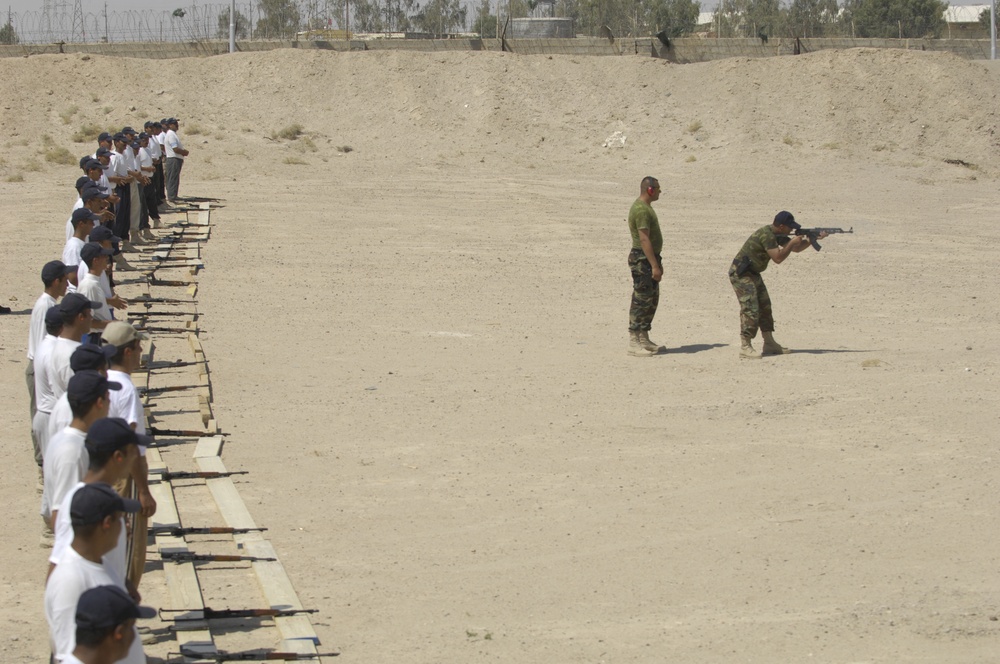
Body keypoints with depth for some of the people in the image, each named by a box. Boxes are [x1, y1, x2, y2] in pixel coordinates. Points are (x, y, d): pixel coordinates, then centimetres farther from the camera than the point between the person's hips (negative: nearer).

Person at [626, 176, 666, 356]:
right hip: (642, 260, -11)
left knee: (652, 300, 14)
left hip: (650, 259, 11)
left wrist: (657, 263, 24)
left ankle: (644, 340, 19)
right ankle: (634, 343, -9)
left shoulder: (646, 207, 17)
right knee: (641, 300, -10)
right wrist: (654, 265, -25)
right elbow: (644, 239, -23)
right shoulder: (641, 209, -17)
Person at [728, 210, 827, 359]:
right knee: (750, 309, -16)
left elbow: (796, 248, 16)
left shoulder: (777, 235, 9)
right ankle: (745, 348, -18)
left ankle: (769, 344, 18)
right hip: (741, 274, -10)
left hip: (753, 274, 10)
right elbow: (778, 258, -25)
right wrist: (792, 243, -16)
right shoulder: (766, 235, -22)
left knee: (765, 307, 12)